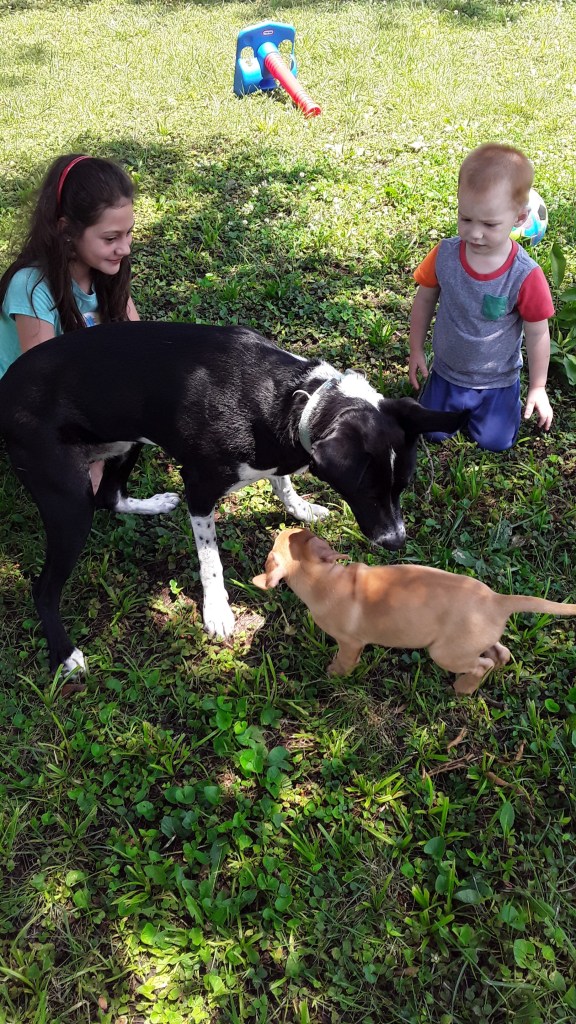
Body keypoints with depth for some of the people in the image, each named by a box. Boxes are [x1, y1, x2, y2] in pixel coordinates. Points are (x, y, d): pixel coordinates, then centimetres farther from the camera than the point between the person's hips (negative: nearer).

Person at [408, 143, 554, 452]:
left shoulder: (525, 276, -27)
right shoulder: (444, 255, -20)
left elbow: (537, 334, -14)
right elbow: (425, 300, -3)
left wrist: (538, 387, -6)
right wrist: (416, 350, 3)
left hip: (497, 381, -2)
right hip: (447, 371, 2)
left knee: (495, 443, 4)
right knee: (433, 433, 9)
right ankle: (449, 394, 39)